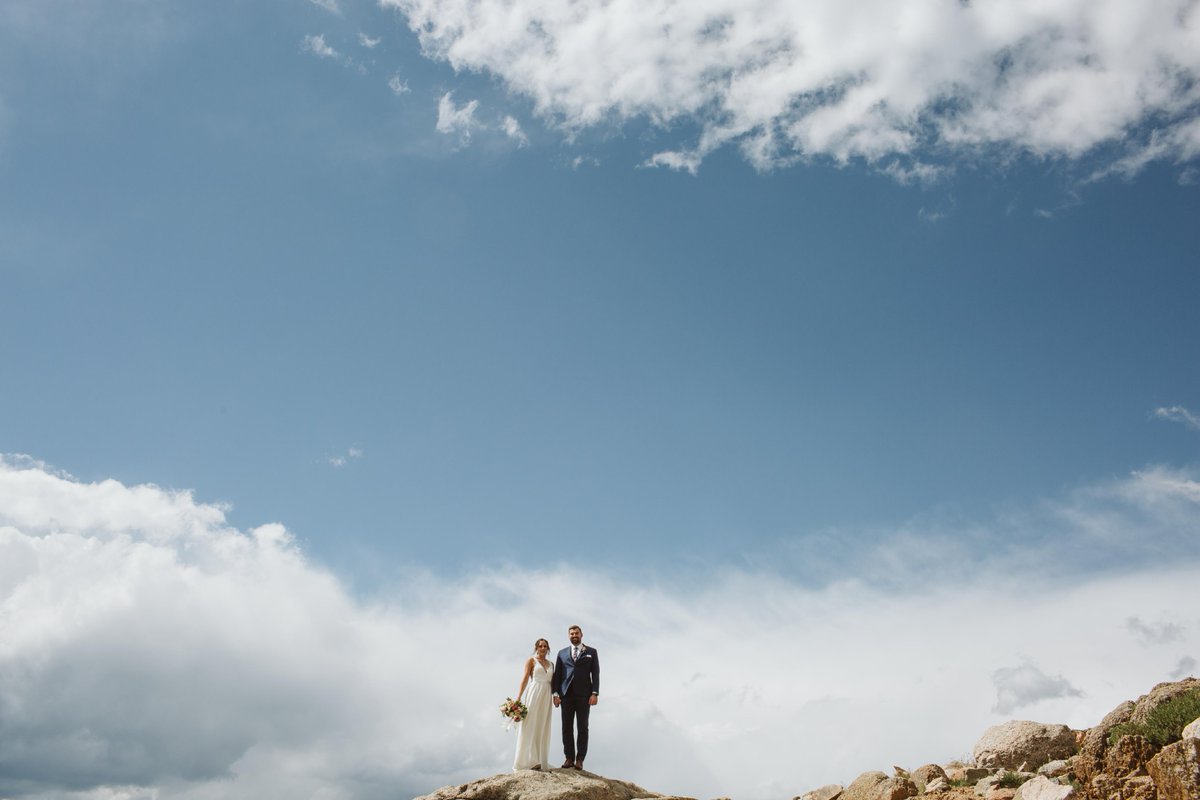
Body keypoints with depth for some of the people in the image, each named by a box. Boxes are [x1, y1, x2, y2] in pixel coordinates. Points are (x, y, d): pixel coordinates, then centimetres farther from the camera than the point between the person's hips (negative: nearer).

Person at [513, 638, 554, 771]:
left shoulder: (551, 664, 17)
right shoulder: (531, 661, 3)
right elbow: (525, 679, -6)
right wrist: (518, 697, -15)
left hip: (547, 696, 5)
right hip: (535, 694, -5)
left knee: (543, 728, 6)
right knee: (530, 726, -7)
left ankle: (541, 761, 9)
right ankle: (529, 760, -7)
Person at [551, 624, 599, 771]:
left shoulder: (591, 652, 9)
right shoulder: (562, 653, 14)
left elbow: (595, 674, 3)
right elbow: (557, 674, 10)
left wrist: (595, 693, -7)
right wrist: (555, 693, 0)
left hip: (583, 694, -2)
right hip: (566, 694, 2)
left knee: (582, 727, -1)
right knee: (567, 727, 1)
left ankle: (580, 759, 1)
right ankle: (569, 758, 5)